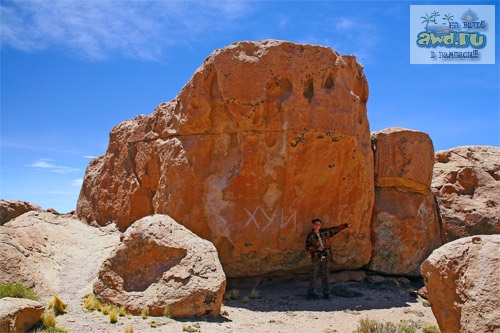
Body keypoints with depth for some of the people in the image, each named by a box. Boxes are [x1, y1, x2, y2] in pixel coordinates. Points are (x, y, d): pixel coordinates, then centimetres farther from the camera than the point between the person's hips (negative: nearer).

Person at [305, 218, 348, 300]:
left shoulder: (325, 232, 4)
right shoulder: (310, 236, -2)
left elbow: (335, 229, 6)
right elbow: (308, 247, -7)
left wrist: (345, 225, 0)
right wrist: (317, 248, -21)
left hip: (325, 258, 2)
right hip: (316, 258, -2)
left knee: (325, 276, 3)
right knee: (312, 276, -2)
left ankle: (326, 294, 12)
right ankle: (310, 293, 10)